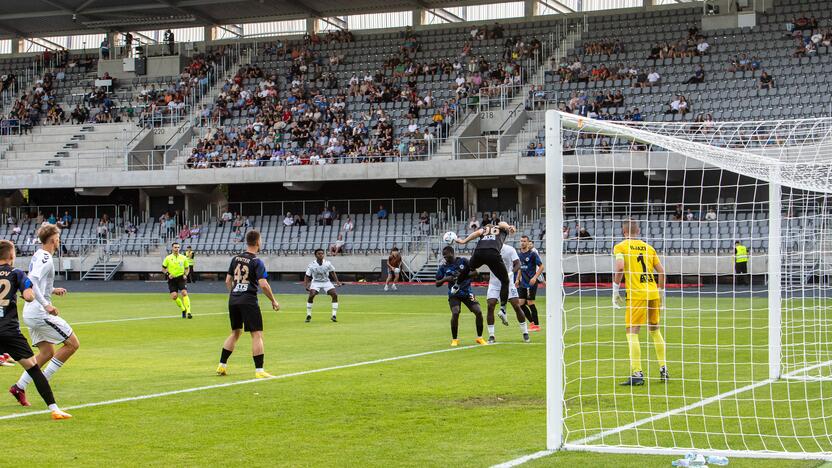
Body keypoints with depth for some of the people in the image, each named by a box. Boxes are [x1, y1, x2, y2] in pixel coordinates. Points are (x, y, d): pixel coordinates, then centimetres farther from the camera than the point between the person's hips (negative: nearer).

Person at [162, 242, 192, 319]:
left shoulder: (183, 258, 4)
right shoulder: (168, 258, 1)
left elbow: (186, 268, 15)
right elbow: (163, 268, 8)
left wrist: (185, 274, -3)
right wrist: (168, 274, -9)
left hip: (181, 278, 0)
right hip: (172, 279, 0)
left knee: (184, 293, -18)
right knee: (174, 296, -10)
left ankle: (188, 312, -18)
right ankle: (183, 309, 13)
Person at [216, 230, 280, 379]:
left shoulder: (235, 258, 8)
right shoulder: (257, 262, -10)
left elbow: (228, 280, 13)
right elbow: (263, 284, -17)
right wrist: (274, 301, -6)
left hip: (233, 300, 7)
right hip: (248, 301, -7)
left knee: (235, 332, 20)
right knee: (257, 334, -3)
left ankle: (222, 366, 21)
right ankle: (259, 370, -8)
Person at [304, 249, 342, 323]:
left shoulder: (327, 263, -9)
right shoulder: (312, 265, -14)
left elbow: (332, 272, 5)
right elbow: (307, 276, -6)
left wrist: (337, 281, -5)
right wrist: (305, 285, -19)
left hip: (326, 282, 2)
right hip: (316, 282, -2)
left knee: (335, 295, -17)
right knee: (311, 295, -24)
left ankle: (334, 315, -9)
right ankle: (309, 315, -7)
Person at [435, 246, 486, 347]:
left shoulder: (463, 261, -6)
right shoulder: (443, 266, -3)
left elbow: (475, 272, 0)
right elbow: (437, 284, 1)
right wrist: (445, 279, -19)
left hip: (467, 292, 1)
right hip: (454, 294, -1)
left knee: (478, 312, -11)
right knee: (455, 313, -24)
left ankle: (479, 338, 8)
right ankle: (454, 339, -6)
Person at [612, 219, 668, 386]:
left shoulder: (620, 247, 1)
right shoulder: (648, 247, 15)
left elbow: (620, 267, -16)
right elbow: (661, 271, 13)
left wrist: (615, 291, -8)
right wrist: (660, 292, 22)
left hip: (637, 294, -5)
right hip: (653, 292, 5)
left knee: (632, 332, -4)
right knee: (654, 330, 19)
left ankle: (637, 374, -12)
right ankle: (664, 369, 23)